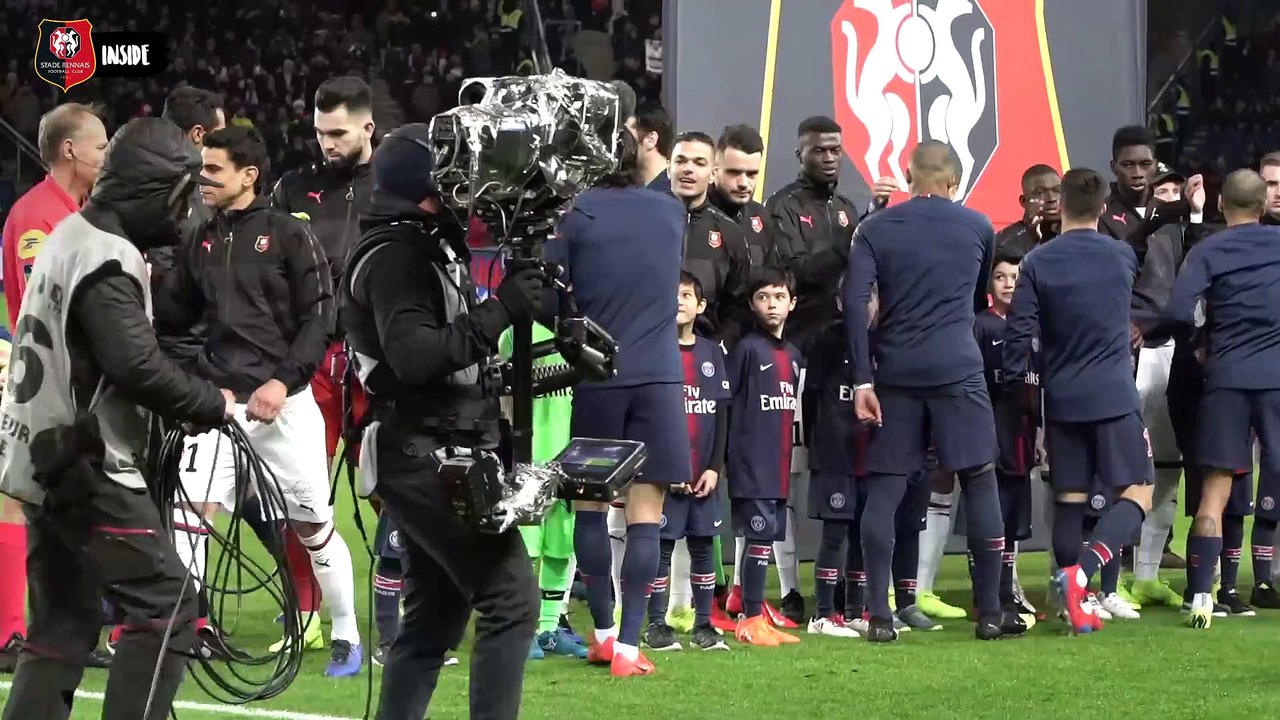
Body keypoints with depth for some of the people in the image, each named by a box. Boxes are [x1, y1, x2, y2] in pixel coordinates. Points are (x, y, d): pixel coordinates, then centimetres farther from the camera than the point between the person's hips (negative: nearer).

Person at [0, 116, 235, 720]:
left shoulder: (68, 237, 13)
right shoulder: (108, 258, -18)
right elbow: (136, 365, -25)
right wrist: (212, 404, -11)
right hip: (88, 469, -10)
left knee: (64, 624, 13)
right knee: (165, 608, -8)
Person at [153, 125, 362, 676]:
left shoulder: (288, 235, -4)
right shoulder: (202, 242, 10)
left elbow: (319, 316, -7)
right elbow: (175, 315, 14)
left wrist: (284, 380, -16)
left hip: (283, 402, -4)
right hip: (218, 398, 4)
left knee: (313, 525, 6)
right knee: (188, 512, -13)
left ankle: (347, 636, 22)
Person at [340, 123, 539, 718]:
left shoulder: (425, 248, 17)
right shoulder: (396, 255, -14)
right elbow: (414, 354, -26)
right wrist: (499, 311, -24)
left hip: (433, 460, 10)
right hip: (425, 459, -10)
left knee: (435, 618, 14)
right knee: (511, 601, -13)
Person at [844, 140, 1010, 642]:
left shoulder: (875, 229, 6)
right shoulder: (977, 228, 8)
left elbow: (854, 302, -5)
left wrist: (862, 379, -5)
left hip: (896, 374, 1)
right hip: (958, 369, -1)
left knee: (884, 489, 4)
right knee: (980, 482, 5)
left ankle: (879, 616, -2)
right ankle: (990, 613, 4)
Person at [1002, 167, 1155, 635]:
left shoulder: (1037, 263, -2)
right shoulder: (1123, 258, 2)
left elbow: (1019, 332, -5)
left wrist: (1014, 386, 5)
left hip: (1062, 399, 2)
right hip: (1114, 395, -2)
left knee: (1069, 500, 9)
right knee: (1136, 495, -2)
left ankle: (1075, 602, 6)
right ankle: (1081, 572, -23)